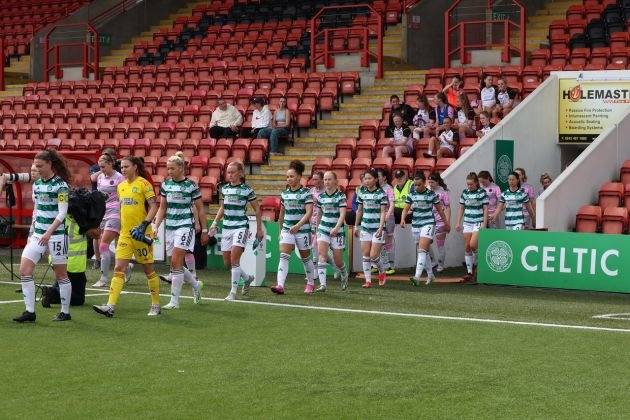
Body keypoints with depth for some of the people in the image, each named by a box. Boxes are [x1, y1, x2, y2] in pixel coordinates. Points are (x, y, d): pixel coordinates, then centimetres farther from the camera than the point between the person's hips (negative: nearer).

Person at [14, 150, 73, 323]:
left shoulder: (61, 185, -9)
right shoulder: (37, 184, 12)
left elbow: (62, 213, -15)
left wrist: (49, 232, -23)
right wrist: (32, 233, 18)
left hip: (56, 234, -7)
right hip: (38, 234, 7)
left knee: (61, 274, 2)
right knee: (24, 270, -6)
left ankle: (65, 312, 13)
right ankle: (30, 312, -3)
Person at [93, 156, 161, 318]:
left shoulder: (143, 183, -8)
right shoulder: (121, 186, 12)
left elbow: (154, 206, -13)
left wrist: (144, 225, -23)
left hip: (140, 233, -6)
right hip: (125, 233, 6)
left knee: (148, 269, 5)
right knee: (118, 269, -4)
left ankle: (156, 305, 18)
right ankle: (110, 306, -11)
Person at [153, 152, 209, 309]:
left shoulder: (191, 186, -6)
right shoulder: (165, 185, 7)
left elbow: (200, 209, 0)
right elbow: (162, 208, 14)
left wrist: (204, 231, 2)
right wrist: (155, 226, 3)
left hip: (185, 226, -6)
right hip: (170, 227, 6)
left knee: (176, 262, -14)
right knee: (174, 264, 8)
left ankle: (174, 301, -10)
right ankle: (196, 285, 33)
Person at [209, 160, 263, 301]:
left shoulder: (246, 190, -6)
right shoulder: (224, 189, 8)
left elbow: (257, 210, 1)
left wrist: (259, 229, 1)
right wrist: (215, 222, 9)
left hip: (241, 227, -6)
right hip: (226, 227, 6)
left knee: (234, 258, -17)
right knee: (227, 263, 7)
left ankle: (233, 292, -11)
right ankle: (247, 278, 33)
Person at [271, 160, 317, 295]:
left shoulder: (306, 193, -7)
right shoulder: (284, 193, 8)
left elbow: (309, 212, -16)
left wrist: (298, 225, -28)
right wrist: (280, 229, 23)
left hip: (302, 230, -4)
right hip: (287, 229, 4)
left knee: (305, 257, 12)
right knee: (283, 256, -13)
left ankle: (310, 283, 32)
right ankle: (280, 285, -22)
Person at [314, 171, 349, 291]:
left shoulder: (340, 196, -7)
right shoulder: (321, 196, 6)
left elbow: (342, 214, -17)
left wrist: (336, 228, -30)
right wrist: (317, 229, 22)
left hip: (337, 231, -3)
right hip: (323, 229, 3)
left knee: (338, 261, 5)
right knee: (321, 255, -16)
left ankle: (344, 276, 37)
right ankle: (322, 284, -21)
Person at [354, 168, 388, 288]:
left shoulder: (381, 193, -8)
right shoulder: (361, 192, 6)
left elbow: (383, 212, -10)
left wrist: (381, 228, -19)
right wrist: (356, 226, 17)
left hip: (377, 228, -5)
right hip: (365, 227, 5)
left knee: (374, 255, -7)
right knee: (365, 254, 0)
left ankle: (382, 272, 21)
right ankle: (368, 280, 5)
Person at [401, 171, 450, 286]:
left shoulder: (431, 194, -4)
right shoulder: (411, 194, 5)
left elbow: (439, 209, 6)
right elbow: (406, 208, 3)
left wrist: (446, 223, 14)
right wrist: (403, 219, -16)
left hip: (428, 224, -5)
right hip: (415, 225, 5)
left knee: (422, 249, -17)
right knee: (424, 251, 13)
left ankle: (417, 277, -26)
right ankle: (430, 275, 27)